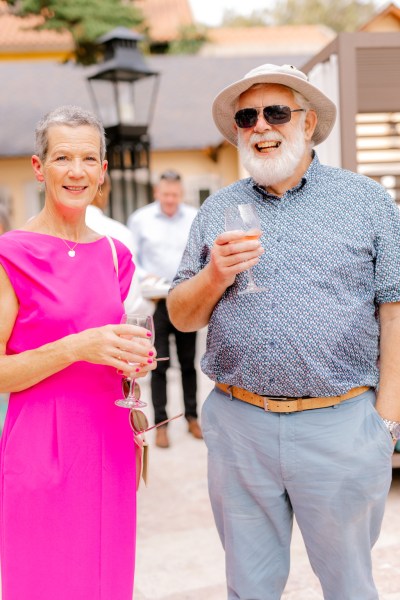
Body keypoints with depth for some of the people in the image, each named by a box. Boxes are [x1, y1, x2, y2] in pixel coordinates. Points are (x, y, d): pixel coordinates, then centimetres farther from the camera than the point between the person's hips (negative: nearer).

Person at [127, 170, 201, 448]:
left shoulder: (196, 218, 0)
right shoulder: (140, 219, -1)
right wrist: (145, 277, -15)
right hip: (156, 300, -1)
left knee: (189, 362, 11)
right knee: (160, 363, 2)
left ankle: (192, 417, 24)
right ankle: (161, 423, 11)